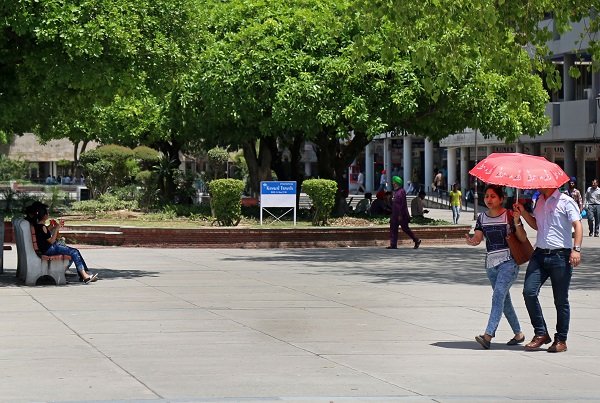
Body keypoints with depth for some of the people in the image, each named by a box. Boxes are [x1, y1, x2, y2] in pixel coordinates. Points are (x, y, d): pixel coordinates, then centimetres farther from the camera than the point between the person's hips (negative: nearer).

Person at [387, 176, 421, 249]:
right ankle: (393, 245, 3)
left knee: (405, 228, -2)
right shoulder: (396, 191, 14)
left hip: (401, 215, -9)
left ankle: (417, 241, 10)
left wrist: (400, 215, -22)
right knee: (393, 229, 3)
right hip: (395, 215, 9)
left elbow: (403, 204, -18)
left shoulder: (401, 191, -14)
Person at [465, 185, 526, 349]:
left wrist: (516, 223, -22)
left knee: (498, 296, -20)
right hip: (491, 263, 7)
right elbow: (477, 238, 3)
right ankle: (518, 334, 29)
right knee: (504, 300, 14)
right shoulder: (482, 218, 9)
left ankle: (488, 335, -30)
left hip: (508, 262, -7)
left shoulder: (510, 215, -6)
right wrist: (471, 241, -20)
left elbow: (523, 239, -6)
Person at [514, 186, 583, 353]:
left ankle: (561, 340, 12)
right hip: (540, 254, 6)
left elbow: (577, 225, -11)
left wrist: (576, 249, -23)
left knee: (561, 300, 2)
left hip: (560, 256, -6)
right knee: (529, 292, -8)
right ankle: (541, 333, 3)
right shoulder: (539, 201, 16)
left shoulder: (566, 201, -5)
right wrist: (523, 212, 14)